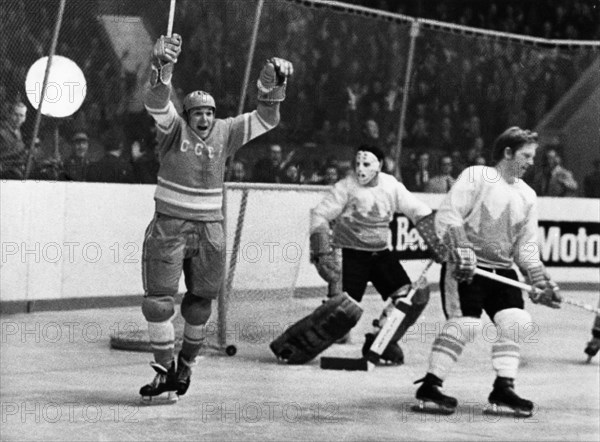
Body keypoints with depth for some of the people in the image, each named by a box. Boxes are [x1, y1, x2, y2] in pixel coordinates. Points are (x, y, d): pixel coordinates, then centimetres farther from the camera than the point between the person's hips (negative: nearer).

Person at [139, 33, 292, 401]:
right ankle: (165, 369, 6)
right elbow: (156, 104, -24)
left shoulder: (225, 133, 3)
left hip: (209, 231, 3)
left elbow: (265, 119, 2)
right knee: (158, 301, -7)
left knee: (199, 306, 12)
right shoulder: (174, 129, -5)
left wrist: (273, 85, -15)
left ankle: (186, 364, 32)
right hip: (169, 228, -3)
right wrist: (163, 69, -42)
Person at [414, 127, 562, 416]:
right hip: (465, 268, -6)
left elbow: (526, 245, 12)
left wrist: (540, 282, 2)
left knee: (516, 321, -7)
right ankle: (430, 385, -7)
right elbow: (446, 216, -14)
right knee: (463, 324, -16)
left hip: (502, 271, 7)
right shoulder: (476, 176, -7)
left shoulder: (527, 195, 12)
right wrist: (461, 250, -25)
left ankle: (503, 388, 2)